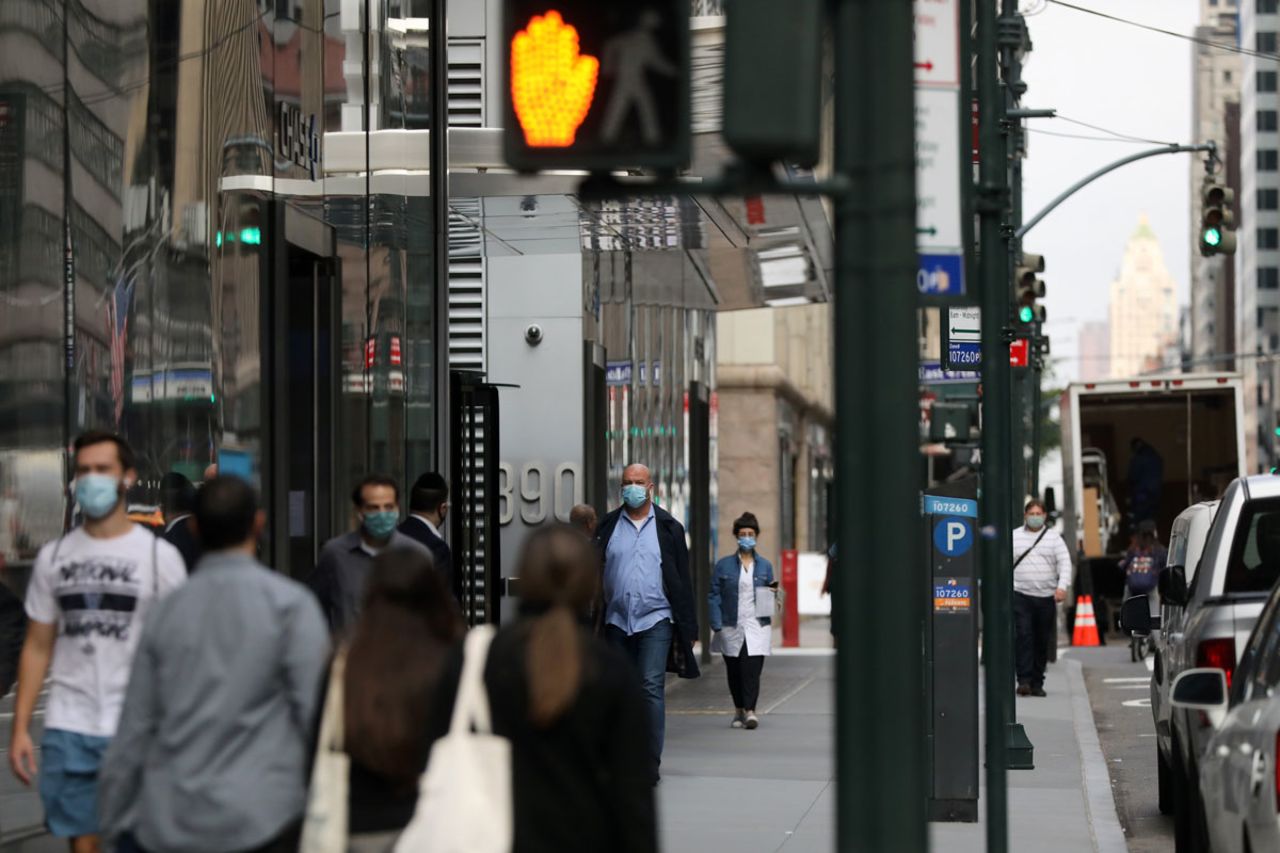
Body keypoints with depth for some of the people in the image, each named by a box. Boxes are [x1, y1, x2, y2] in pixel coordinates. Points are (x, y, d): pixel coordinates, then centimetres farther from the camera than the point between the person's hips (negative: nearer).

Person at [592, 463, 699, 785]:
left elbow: (682, 579, 5)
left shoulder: (668, 528, 5)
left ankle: (650, 763, -8)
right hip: (617, 622, 2)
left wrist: (688, 627, 2)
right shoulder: (607, 527, 9)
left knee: (651, 688, -11)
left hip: (655, 620, -2)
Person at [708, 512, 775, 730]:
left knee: (752, 669, -12)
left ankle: (750, 710, -13)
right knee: (734, 671, 7)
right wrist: (716, 626, -7)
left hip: (757, 628, 0)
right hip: (731, 628, 0)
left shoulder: (764, 566, 8)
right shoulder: (724, 565, 3)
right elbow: (714, 596, 1)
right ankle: (739, 711, 23)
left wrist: (772, 596, -9)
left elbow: (771, 596, 15)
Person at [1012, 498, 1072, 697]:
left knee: (1043, 642, 4)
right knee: (1023, 637, -14)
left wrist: (1062, 586, -16)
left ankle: (1037, 683, 11)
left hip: (1046, 597, 1)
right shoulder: (1014, 537, 9)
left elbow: (1065, 562, 0)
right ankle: (1024, 680, -16)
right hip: (1020, 595, -1)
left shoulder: (1054, 538, 9)